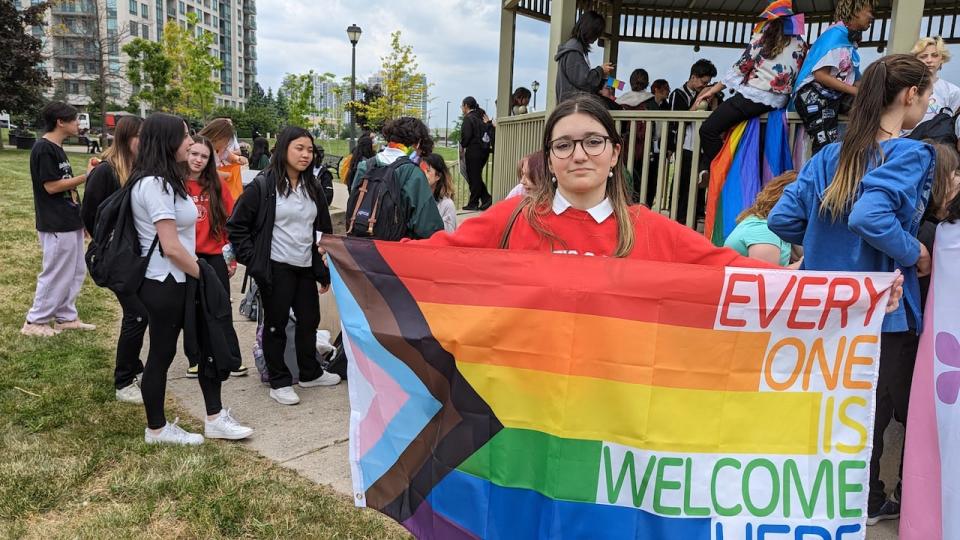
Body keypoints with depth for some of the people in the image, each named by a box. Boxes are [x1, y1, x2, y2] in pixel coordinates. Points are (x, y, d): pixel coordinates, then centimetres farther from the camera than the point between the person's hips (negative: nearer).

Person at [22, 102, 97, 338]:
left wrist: (82, 216, 18)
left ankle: (66, 317, 25)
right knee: (56, 275, -1)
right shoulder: (43, 149, -14)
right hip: (56, 225, -9)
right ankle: (34, 322, 12)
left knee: (76, 272, 14)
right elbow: (51, 186, -18)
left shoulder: (57, 149, 14)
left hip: (70, 222, 9)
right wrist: (86, 176, -14)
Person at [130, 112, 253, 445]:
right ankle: (156, 429, 23)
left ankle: (215, 419, 22)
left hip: (180, 280, 10)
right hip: (164, 284, -10)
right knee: (162, 353, 5)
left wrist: (198, 274, 8)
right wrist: (203, 275, -10)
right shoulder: (154, 183, -20)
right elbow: (171, 246, -23)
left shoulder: (165, 180, 12)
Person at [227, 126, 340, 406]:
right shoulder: (262, 186, -9)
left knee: (309, 320, 14)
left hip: (306, 267, 6)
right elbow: (236, 225, -6)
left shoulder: (313, 188, 9)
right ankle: (279, 382, 17)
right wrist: (252, 259, -10)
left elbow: (324, 229, 14)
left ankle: (310, 373, 32)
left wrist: (325, 271, 12)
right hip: (276, 268, -6)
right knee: (276, 324, 5)